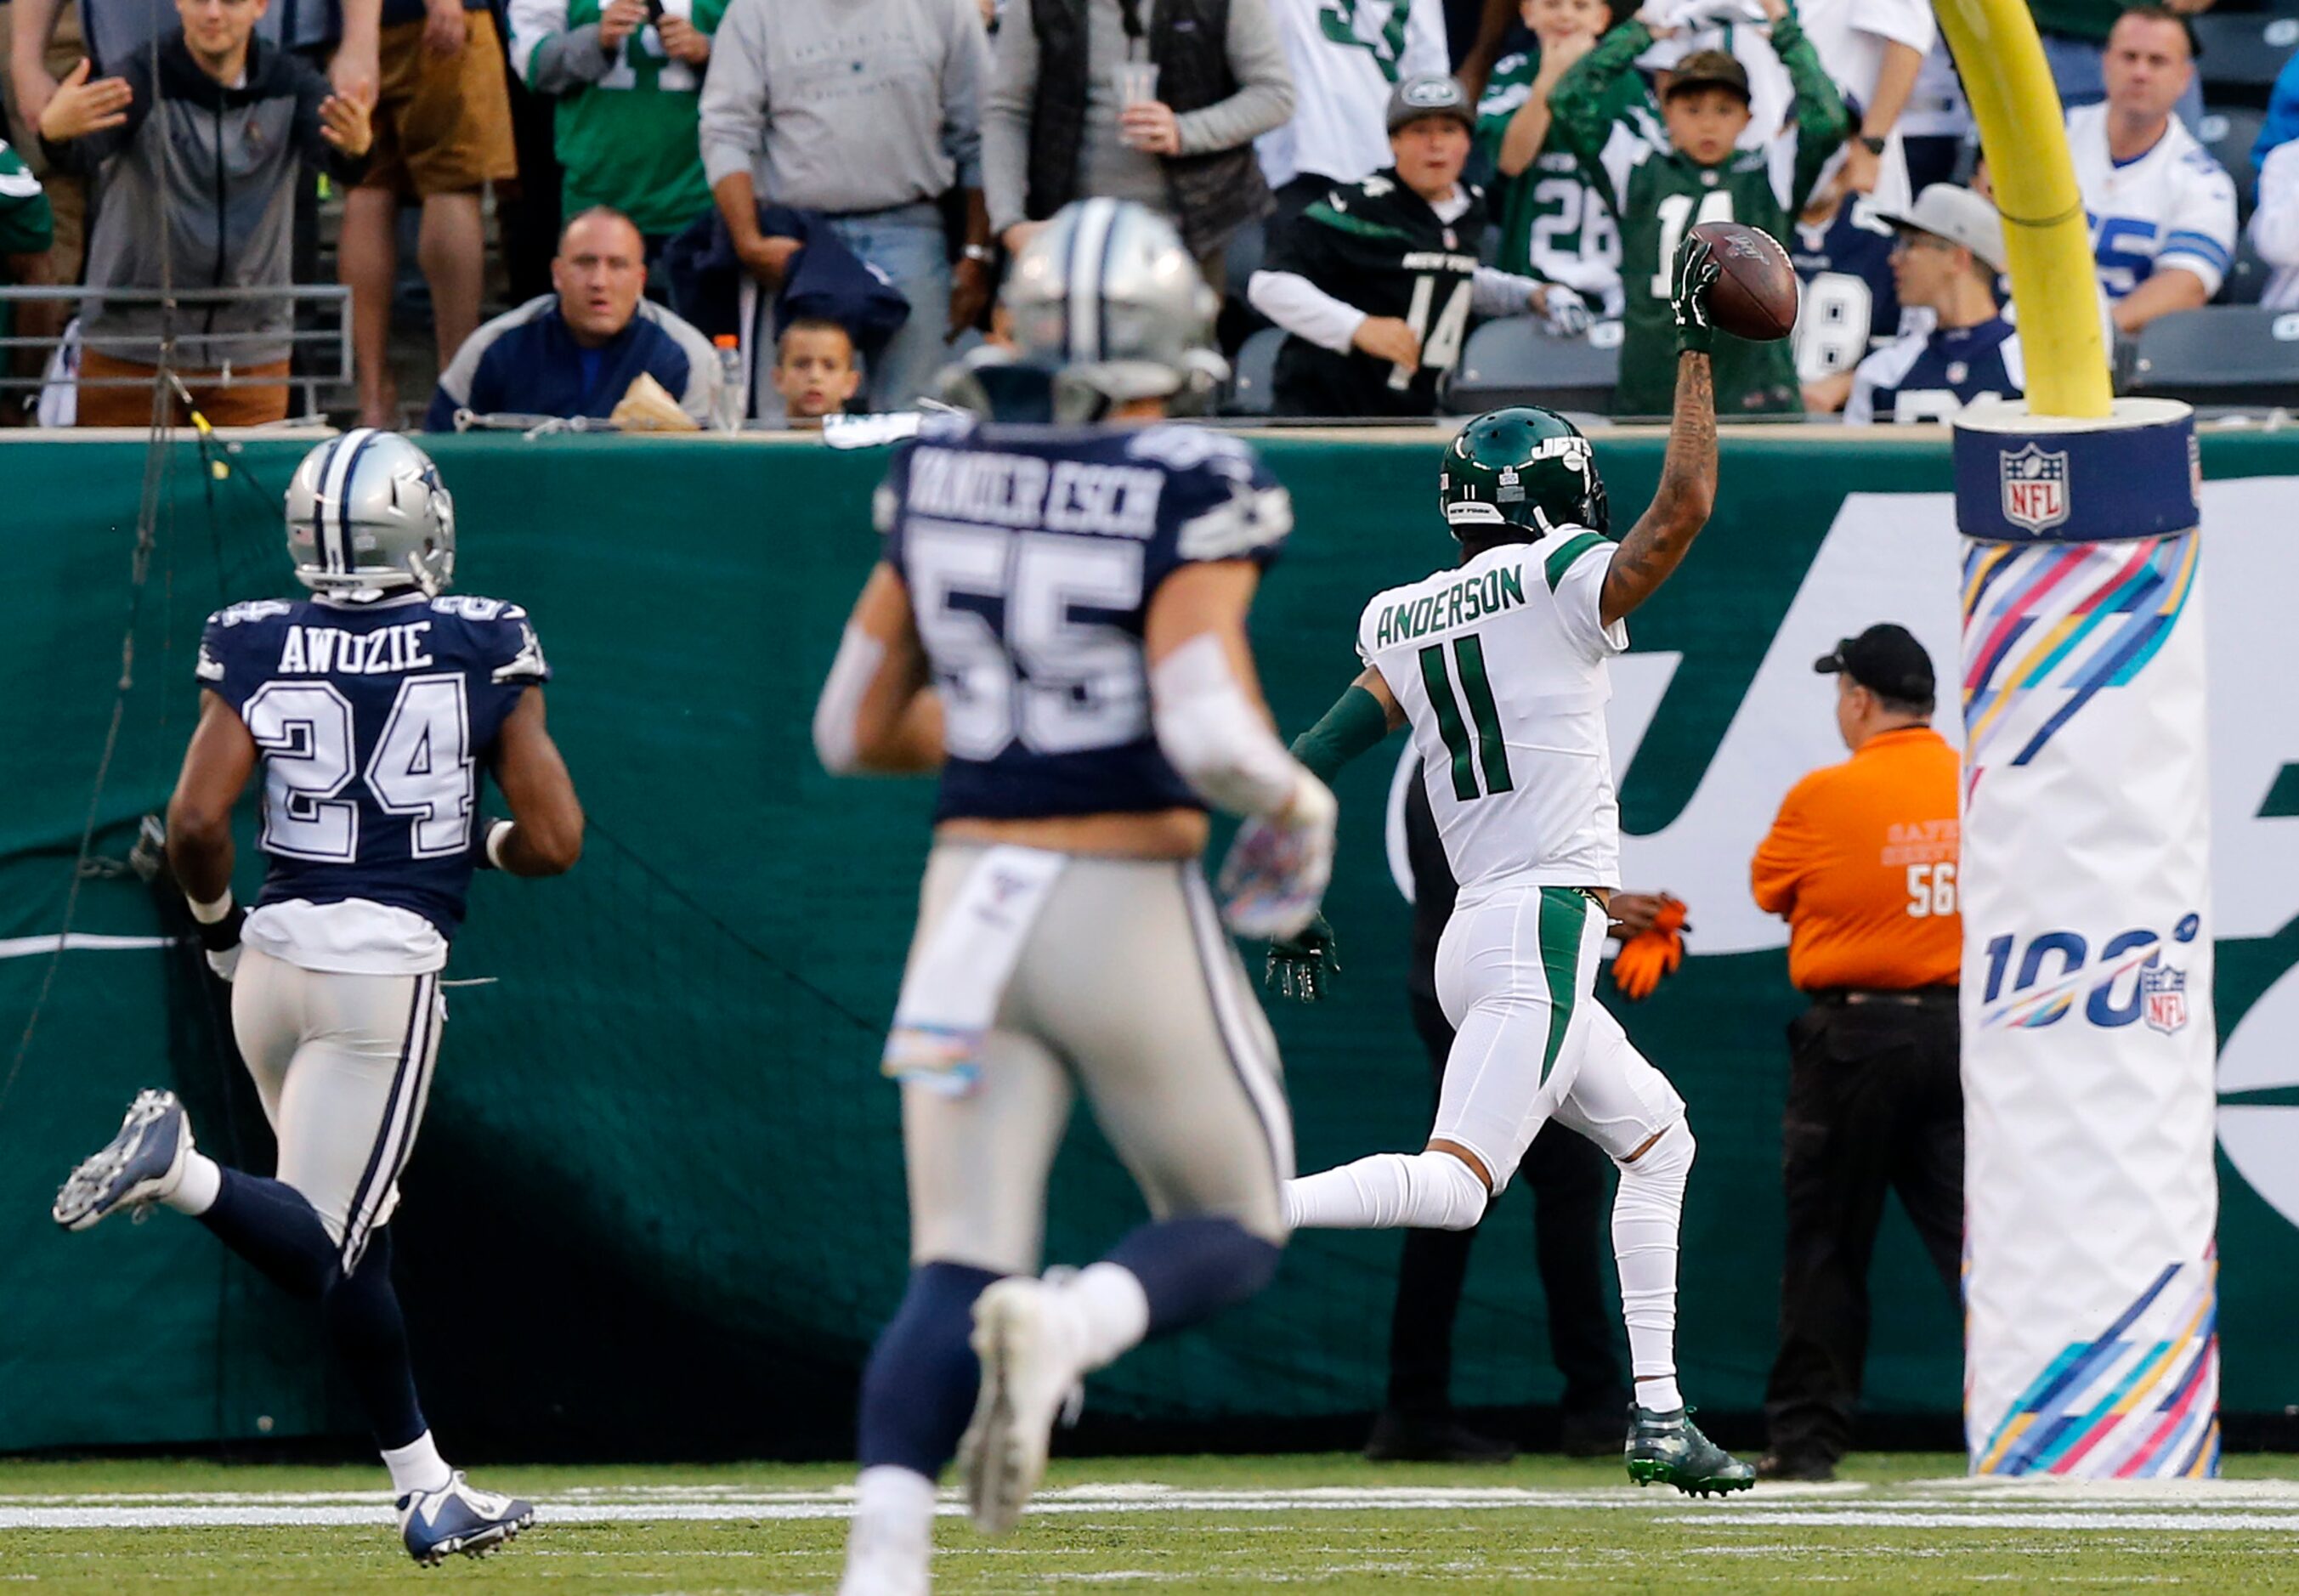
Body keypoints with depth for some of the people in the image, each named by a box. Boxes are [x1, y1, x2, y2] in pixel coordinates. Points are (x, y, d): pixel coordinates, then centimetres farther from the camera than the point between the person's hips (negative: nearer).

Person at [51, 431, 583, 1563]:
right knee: (322, 1248, -7)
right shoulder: (482, 649, -2)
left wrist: (217, 925, 11)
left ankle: (427, 1490, 19)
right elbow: (553, 841, -3)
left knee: (353, 1239, 15)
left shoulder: (258, 650, 1)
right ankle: (183, 1172, -35)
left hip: (275, 955, 4)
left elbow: (195, 821, -8)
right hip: (389, 962, -4)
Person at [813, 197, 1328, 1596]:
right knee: (1235, 1235, 15)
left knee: (955, 1275, 5)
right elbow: (1209, 733, -23)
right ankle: (1067, 1325, -18)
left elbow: (855, 729, 10)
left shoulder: (939, 480, 4)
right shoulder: (1190, 495, -12)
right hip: (1133, 915, -4)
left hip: (972, 905, 4)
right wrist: (1299, 804, -2)